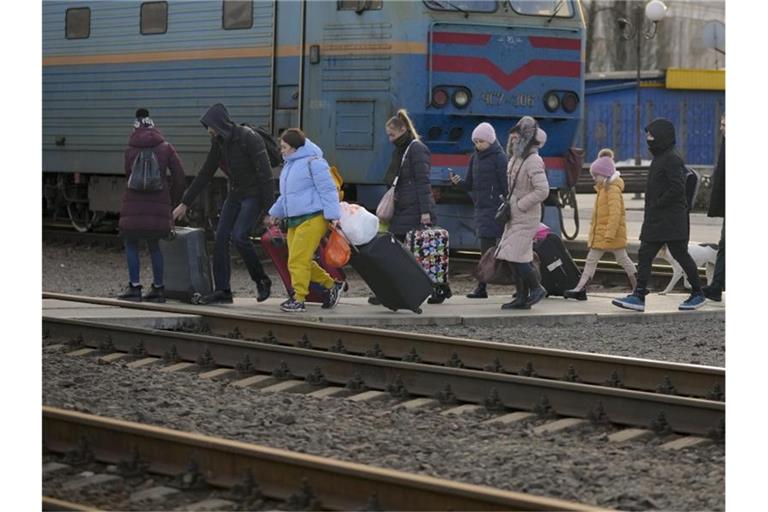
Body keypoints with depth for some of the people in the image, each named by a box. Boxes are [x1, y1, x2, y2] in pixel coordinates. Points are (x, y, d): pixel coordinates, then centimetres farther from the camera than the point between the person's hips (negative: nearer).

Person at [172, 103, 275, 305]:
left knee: (239, 236, -20)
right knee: (221, 237, -4)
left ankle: (262, 281, -2)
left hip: (254, 195, -8)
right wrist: (184, 203, 14)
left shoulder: (249, 138, -16)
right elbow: (204, 174, 13)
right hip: (235, 195, 8)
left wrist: (269, 205, -22)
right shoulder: (218, 143, 7)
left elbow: (264, 171, -19)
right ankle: (222, 291, -1)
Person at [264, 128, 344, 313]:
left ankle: (298, 299, -8)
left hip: (312, 219, -10)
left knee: (298, 259, -13)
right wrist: (275, 213, 30)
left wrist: (333, 215, -18)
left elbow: (328, 190, -13)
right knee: (303, 261, 6)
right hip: (294, 221, 10)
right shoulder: (289, 165, 20)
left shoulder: (313, 163, -10)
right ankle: (331, 286, 18)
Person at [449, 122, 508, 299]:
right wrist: (458, 182, -4)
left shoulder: (499, 158, -7)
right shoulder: (475, 157, 15)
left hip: (494, 207, -7)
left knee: (487, 248, -11)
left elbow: (506, 185, -11)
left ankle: (482, 287, -11)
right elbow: (470, 185, 17)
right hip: (481, 207, 7)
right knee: (490, 249, 9)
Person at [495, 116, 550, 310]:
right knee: (516, 258, 9)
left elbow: (542, 190, -24)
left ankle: (536, 288, 3)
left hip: (526, 217, -9)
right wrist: (507, 206, 14)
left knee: (516, 256, -13)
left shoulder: (533, 161, -16)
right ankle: (522, 297, 13)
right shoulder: (515, 159, 13)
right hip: (515, 217, 9)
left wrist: (520, 205, -19)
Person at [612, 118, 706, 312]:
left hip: (671, 220, -10)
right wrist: (650, 209, 13)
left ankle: (698, 294, 13)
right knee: (644, 255, 3)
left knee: (680, 255, 0)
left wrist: (657, 204, -17)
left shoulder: (671, 159, -15)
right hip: (655, 220, 10)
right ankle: (638, 296, 0)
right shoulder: (659, 157, 15)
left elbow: (677, 188, -23)